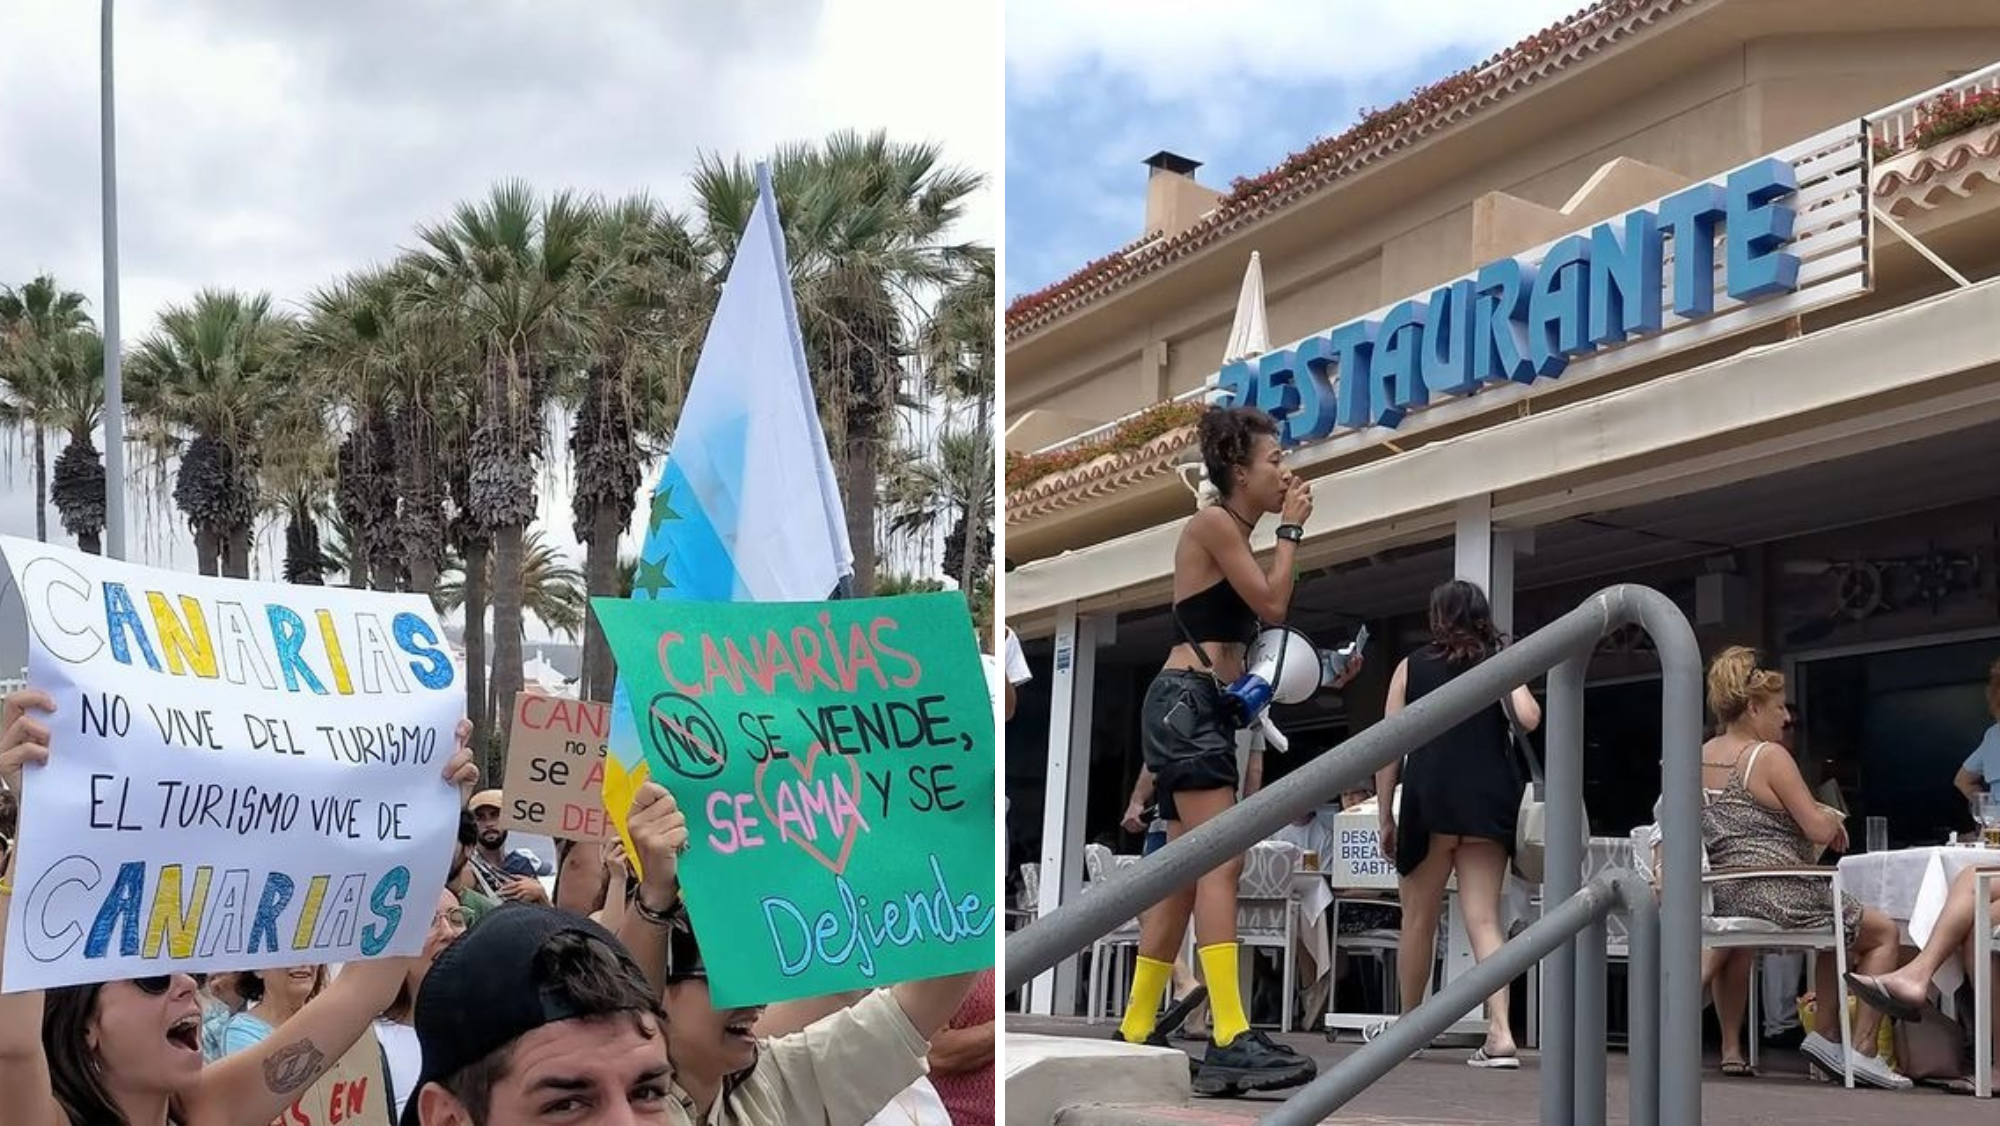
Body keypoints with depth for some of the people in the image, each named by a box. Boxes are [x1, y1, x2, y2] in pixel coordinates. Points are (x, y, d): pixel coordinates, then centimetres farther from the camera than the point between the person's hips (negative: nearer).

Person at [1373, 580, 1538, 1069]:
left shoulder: (1411, 667, 10)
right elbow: (1529, 719, -5)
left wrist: (1385, 815, 7)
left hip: (1429, 797, -1)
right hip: (1488, 800, 1)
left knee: (1418, 917, 12)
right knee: (1484, 917, -1)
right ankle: (1500, 1034, -14)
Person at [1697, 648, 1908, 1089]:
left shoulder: (1702, 756, 9)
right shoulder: (1770, 755, -14)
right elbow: (1820, 831, -15)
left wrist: (1819, 818, 21)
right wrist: (1831, 819, 8)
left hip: (1725, 897, 8)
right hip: (1777, 896, -8)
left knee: (1842, 923, 33)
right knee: (1883, 932, 12)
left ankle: (1826, 1034, 28)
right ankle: (1861, 1051, 5)